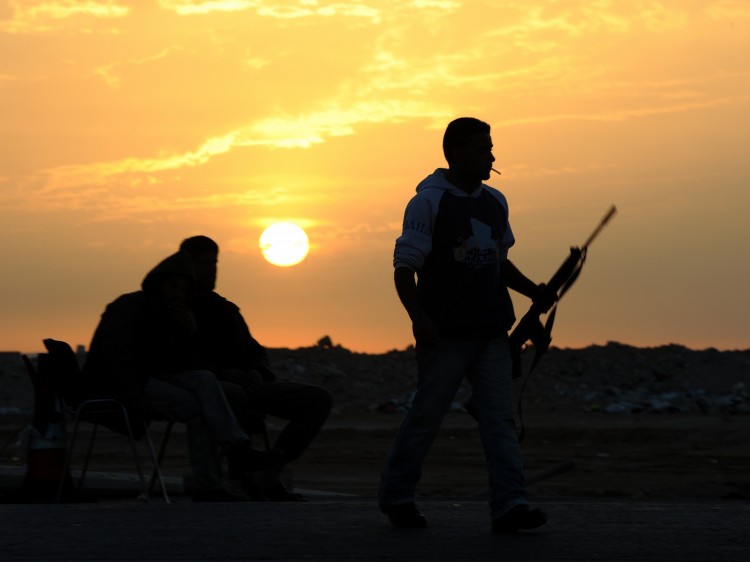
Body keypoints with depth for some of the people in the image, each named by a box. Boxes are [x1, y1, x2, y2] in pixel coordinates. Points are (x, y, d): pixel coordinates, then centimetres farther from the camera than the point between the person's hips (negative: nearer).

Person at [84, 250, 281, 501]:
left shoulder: (169, 316, 18)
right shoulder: (130, 306, -7)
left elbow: (183, 367, 11)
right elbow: (113, 355, -19)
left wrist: (190, 333, -3)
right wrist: (137, 393, -21)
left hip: (147, 380, 8)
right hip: (113, 384, -8)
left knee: (204, 380, -15)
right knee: (197, 407, -21)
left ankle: (237, 450, -24)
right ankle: (207, 487, -23)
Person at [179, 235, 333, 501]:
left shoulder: (226, 308, 28)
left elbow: (255, 350, 25)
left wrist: (257, 374, 0)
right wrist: (223, 373, -19)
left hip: (244, 385, 7)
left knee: (320, 399, -9)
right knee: (234, 396, -44)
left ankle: (268, 476, -14)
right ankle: (243, 477, -27)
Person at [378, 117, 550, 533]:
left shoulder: (495, 202, 13)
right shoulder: (428, 202, -7)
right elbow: (404, 267, -10)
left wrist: (533, 291, 10)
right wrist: (418, 318, -22)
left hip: (491, 333, 6)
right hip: (445, 335, -5)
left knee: (500, 418, -3)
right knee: (425, 417, 3)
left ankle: (509, 505, -8)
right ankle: (395, 496, 20)